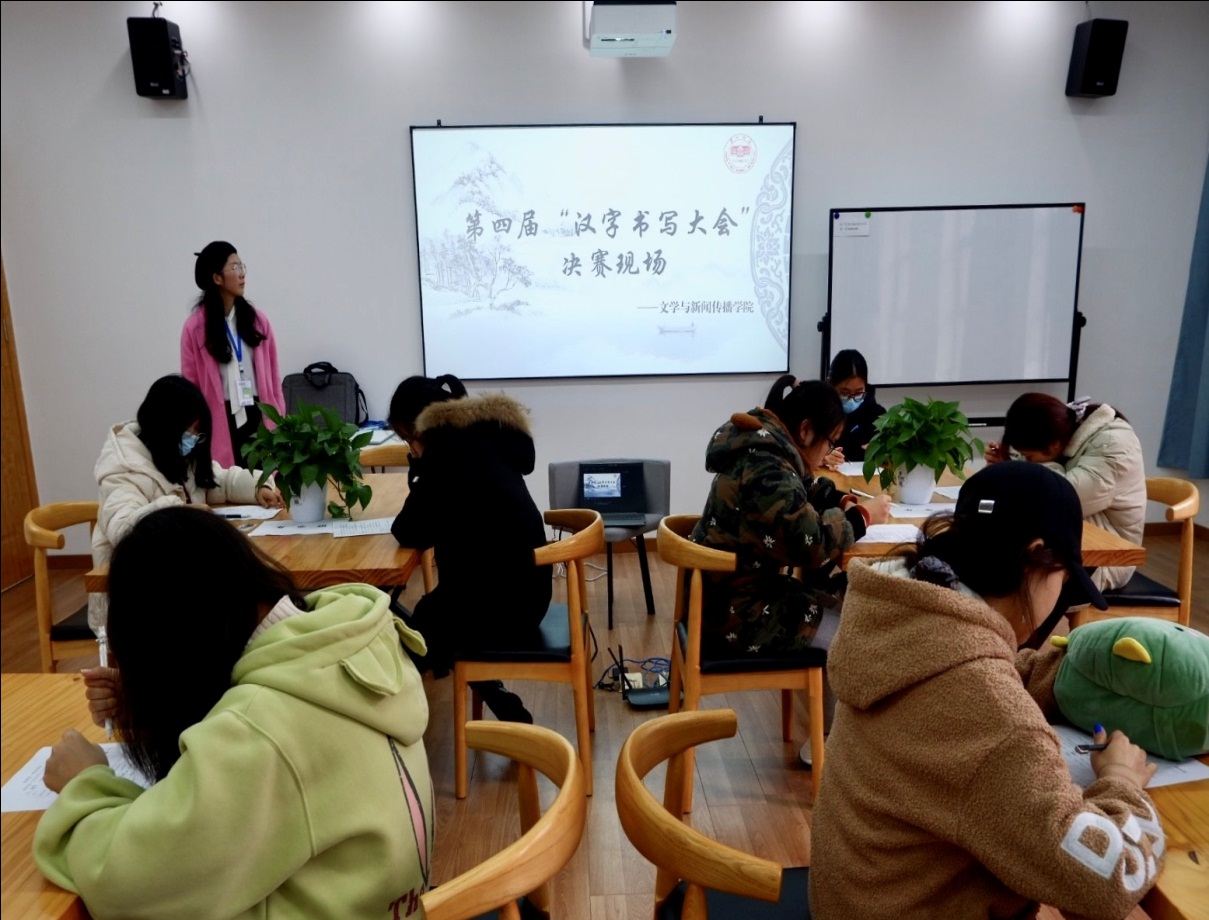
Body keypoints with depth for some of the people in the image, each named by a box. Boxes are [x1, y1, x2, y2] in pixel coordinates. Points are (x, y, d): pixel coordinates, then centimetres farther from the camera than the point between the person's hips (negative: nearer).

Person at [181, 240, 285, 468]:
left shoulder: (257, 320, 7)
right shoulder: (196, 327, -3)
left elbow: (272, 375, 8)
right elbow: (191, 383, -1)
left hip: (258, 415, 3)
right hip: (221, 420, -3)